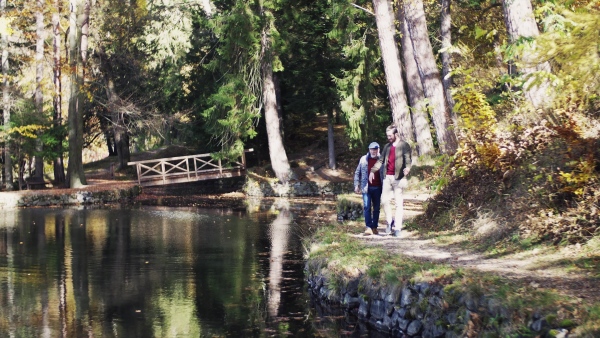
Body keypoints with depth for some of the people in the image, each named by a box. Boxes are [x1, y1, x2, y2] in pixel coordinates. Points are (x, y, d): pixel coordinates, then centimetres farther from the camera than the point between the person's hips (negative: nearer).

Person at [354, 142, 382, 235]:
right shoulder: (363, 159, 5)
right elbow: (357, 173, 9)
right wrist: (356, 185, 3)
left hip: (377, 188, 1)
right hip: (366, 187, -1)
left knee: (376, 208, 7)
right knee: (367, 207, -8)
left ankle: (375, 227, 14)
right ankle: (368, 227, -11)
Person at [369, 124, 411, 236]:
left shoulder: (404, 146, 0)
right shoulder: (387, 147, 18)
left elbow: (408, 160, -10)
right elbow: (381, 160, 19)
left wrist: (407, 169, -30)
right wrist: (373, 170, 6)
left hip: (398, 177, -5)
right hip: (387, 177, 5)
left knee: (398, 202, -4)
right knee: (384, 200, 2)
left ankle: (397, 227, -4)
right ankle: (390, 221, 19)